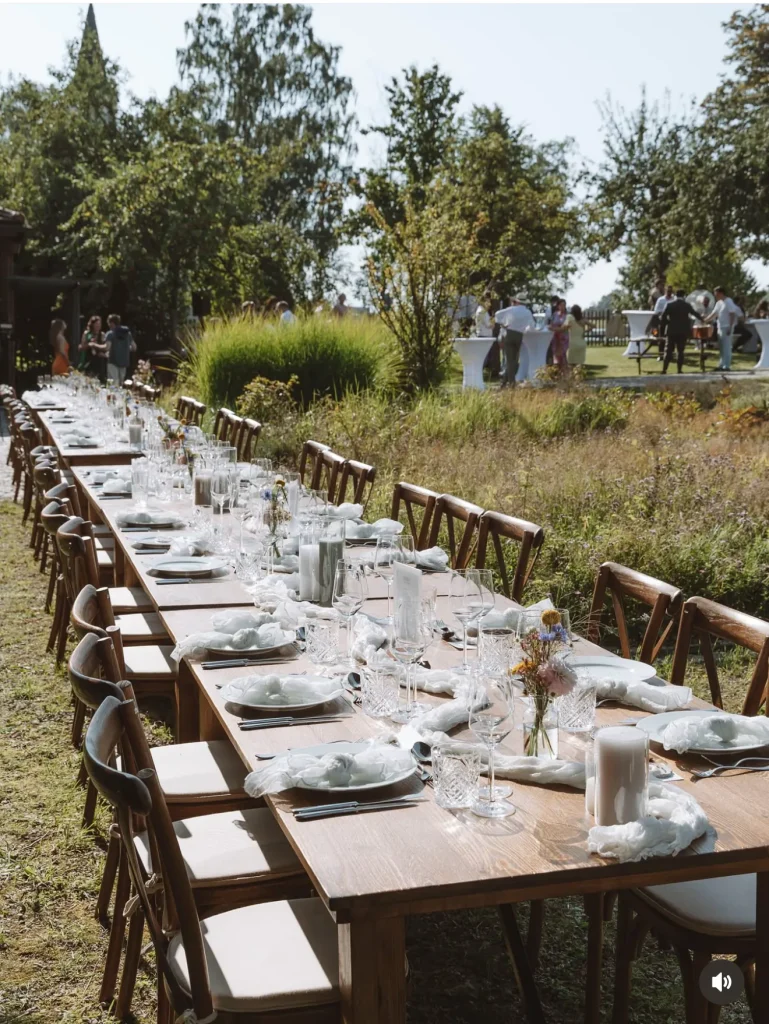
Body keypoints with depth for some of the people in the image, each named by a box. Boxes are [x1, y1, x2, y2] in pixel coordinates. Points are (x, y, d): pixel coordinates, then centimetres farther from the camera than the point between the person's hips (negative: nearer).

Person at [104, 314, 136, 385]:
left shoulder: (110, 333, -9)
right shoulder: (128, 333, 9)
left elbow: (107, 347, -22)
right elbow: (134, 347, 13)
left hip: (113, 361, -6)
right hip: (124, 361, 6)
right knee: (121, 383, 15)